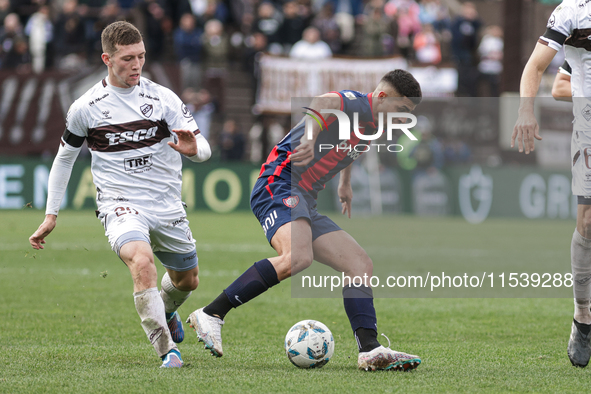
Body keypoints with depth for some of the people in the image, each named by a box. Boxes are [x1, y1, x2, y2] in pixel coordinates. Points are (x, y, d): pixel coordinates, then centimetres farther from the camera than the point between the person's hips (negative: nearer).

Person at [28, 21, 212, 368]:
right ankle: (167, 350, -25)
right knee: (142, 262, -32)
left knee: (187, 280, 17)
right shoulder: (86, 108, -5)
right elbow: (65, 157, 11)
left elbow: (203, 149, -8)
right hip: (121, 205, -3)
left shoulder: (163, 98, -4)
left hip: (167, 206, 3)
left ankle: (166, 312, 54)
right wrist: (51, 215, 10)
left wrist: (193, 148, -33)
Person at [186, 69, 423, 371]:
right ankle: (210, 315, -29)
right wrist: (311, 137, -52)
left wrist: (345, 184, 60)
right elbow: (324, 103, -33)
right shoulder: (358, 104, -9)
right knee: (298, 257, -34)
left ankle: (370, 350, -8)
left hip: (303, 206, 11)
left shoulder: (370, 127, 22)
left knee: (361, 265, 1)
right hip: (278, 185, -11)